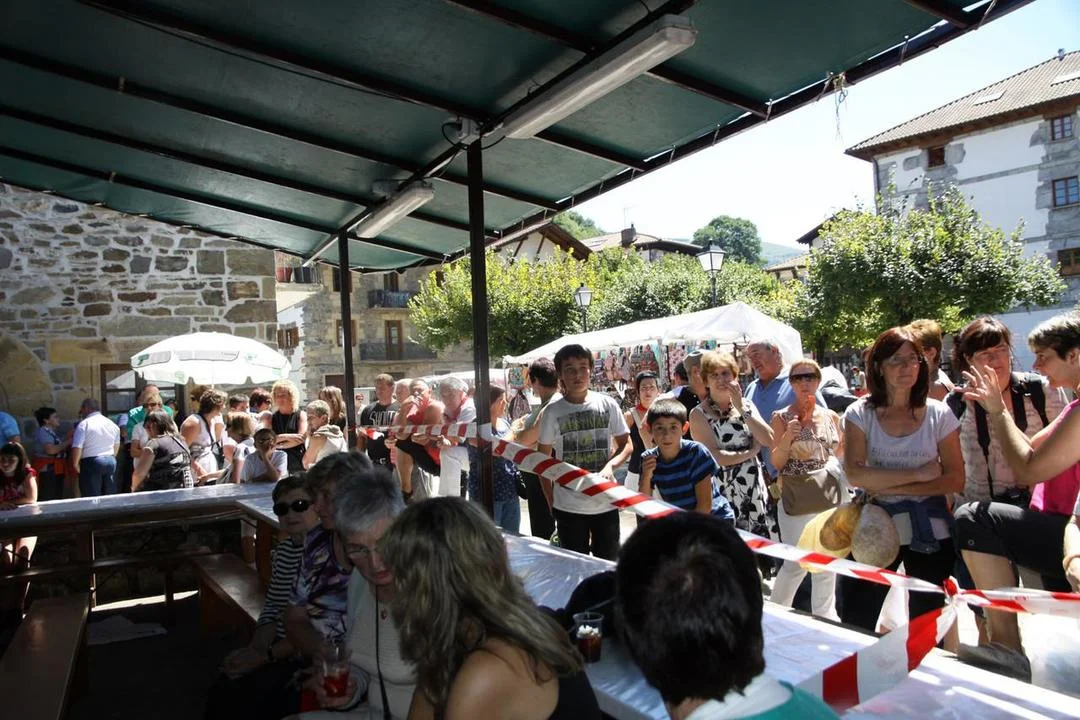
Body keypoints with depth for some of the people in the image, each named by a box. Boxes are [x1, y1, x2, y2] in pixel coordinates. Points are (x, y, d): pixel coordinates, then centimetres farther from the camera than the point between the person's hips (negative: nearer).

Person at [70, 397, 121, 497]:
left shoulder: (84, 424, -7)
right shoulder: (112, 424, 11)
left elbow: (77, 448, -12)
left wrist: (75, 465, 0)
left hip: (91, 463, -5)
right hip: (111, 461, 5)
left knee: (91, 499, 0)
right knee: (109, 497, 11)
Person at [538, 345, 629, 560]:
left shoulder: (607, 404, -2)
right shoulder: (553, 411, -4)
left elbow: (625, 443, 5)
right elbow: (543, 459, 3)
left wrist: (609, 466, -14)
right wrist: (550, 501, 1)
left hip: (606, 502, 1)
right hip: (568, 506, -1)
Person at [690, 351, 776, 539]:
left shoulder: (746, 405, 11)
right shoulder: (699, 414, -4)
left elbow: (768, 440, -3)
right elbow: (714, 457, -13)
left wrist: (742, 408, -8)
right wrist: (750, 452, -4)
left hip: (755, 491, 4)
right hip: (723, 494, -4)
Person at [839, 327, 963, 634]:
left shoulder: (939, 415, -2)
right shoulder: (860, 413, -5)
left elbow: (955, 479, -6)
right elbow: (855, 474, -15)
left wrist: (891, 487, -15)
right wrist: (918, 473, -16)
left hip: (931, 533, 1)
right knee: (855, 626, 5)